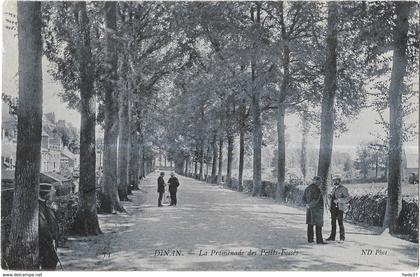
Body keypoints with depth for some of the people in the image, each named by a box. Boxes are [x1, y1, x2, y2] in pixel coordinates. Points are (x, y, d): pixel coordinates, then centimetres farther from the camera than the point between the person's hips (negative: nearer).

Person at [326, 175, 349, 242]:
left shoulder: (343, 189, -6)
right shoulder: (334, 188, 17)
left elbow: (347, 199, -11)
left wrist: (338, 200, -23)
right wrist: (330, 207, 16)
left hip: (340, 208, -7)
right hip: (333, 208, 7)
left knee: (340, 223, -5)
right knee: (333, 222, 7)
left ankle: (342, 237, 2)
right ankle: (332, 237, 10)